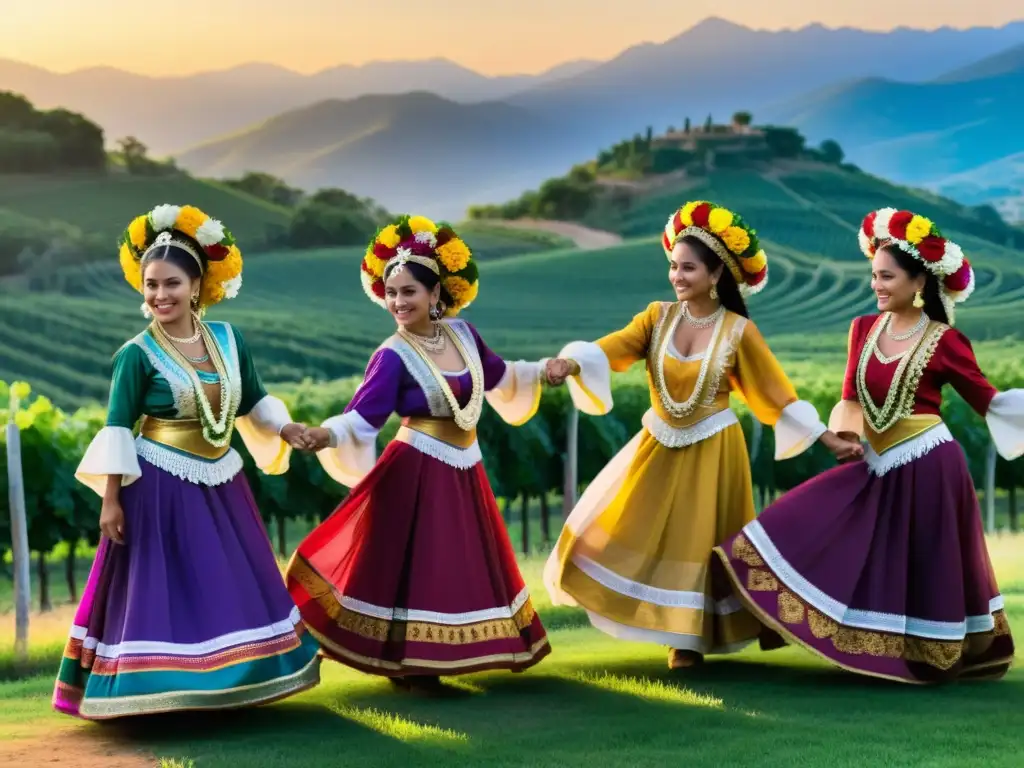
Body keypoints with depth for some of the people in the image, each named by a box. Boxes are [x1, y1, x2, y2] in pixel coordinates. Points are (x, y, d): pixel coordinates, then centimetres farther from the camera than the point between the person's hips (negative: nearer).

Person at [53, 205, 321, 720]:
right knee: (166, 591, -2)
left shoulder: (228, 340, 2)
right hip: (161, 486, -6)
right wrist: (111, 499, -14)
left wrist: (285, 429, -3)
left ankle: (225, 684, 27)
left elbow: (254, 401, 14)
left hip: (219, 482, 6)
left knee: (230, 588, 14)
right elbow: (118, 427, -11)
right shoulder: (137, 354, -12)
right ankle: (169, 692, 6)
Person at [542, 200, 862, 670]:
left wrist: (831, 442, -10)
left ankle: (687, 637, 20)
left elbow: (777, 394, -7)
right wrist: (570, 363, -39)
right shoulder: (658, 317, -4)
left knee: (696, 540, 5)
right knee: (635, 533, 8)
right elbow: (607, 350, -17)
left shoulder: (738, 331, -12)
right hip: (658, 446, 4)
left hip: (711, 451, -3)